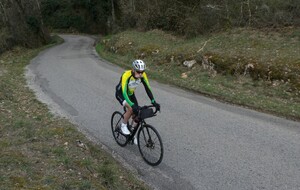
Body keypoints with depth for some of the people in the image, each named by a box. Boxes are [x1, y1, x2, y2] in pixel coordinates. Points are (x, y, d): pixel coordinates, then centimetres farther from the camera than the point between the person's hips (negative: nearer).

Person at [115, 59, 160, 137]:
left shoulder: (143, 75, -23)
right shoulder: (126, 75, -38)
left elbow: (147, 88, -20)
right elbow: (124, 92, -43)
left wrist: (154, 102, -32)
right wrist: (132, 105, -53)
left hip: (131, 94, 5)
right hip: (120, 94, -5)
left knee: (136, 115, -2)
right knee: (131, 109, -30)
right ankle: (123, 125, -3)